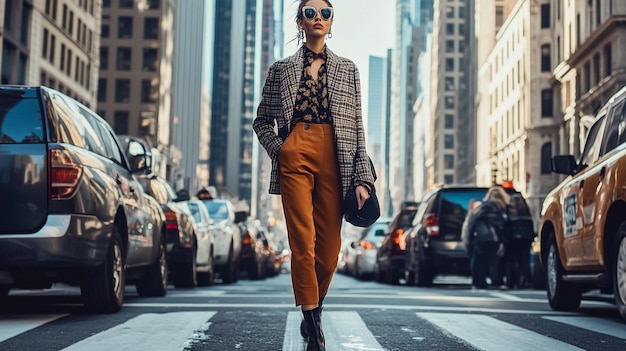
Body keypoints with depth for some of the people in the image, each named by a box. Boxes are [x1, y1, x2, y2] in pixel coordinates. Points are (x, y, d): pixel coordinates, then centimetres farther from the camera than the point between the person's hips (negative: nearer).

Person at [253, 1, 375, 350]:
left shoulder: (348, 70, 14)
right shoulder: (282, 70, 12)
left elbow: (357, 127, 8)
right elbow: (262, 121, 18)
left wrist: (362, 178, 0)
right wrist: (277, 150, -1)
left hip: (334, 159, 1)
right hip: (295, 157, -1)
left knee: (329, 246, 1)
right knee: (303, 241, -8)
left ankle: (312, 316, 23)